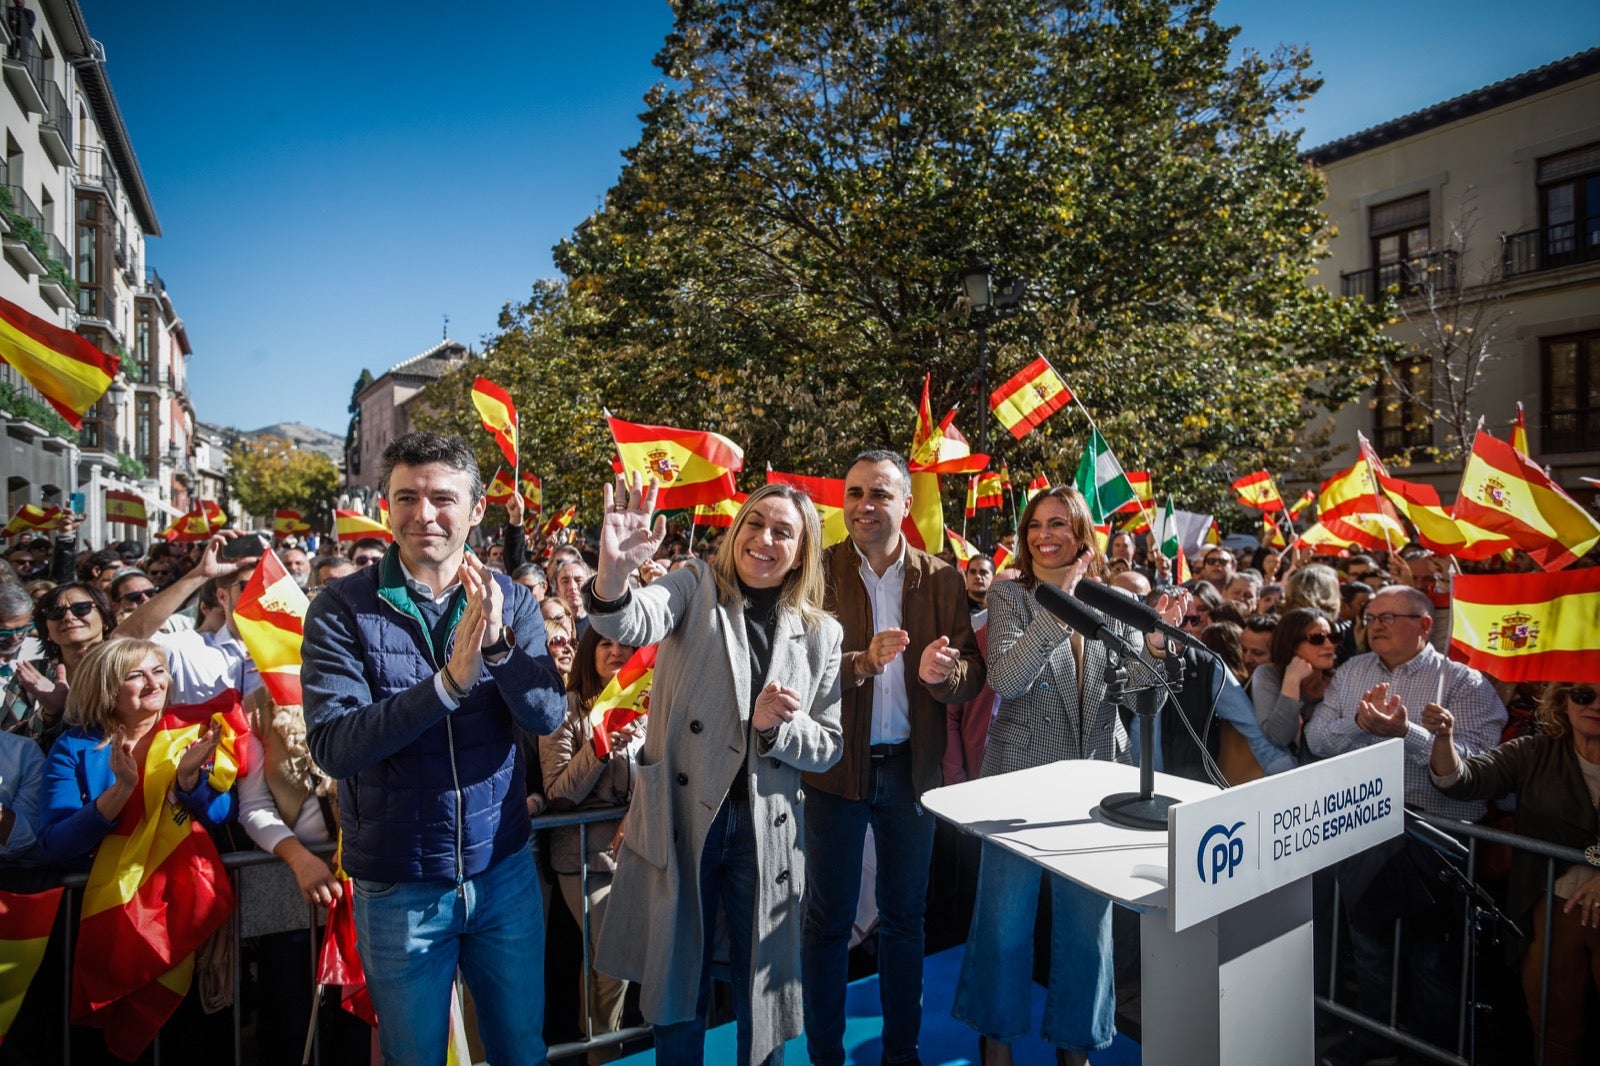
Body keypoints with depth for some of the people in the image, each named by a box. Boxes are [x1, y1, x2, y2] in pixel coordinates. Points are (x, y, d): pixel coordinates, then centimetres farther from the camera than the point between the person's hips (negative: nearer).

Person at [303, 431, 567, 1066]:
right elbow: (332, 746, -21)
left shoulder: (509, 601, -4)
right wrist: (450, 681, -34)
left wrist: (498, 645, -32)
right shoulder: (343, 609, -11)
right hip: (397, 887, -2)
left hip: (504, 870, 2)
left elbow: (546, 716, -14)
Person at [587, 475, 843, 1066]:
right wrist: (613, 577, -46)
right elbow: (635, 623, -25)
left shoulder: (821, 634, 2)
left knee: (762, 996, 17)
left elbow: (828, 746, 3)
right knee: (679, 991, 17)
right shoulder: (696, 587, -3)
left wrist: (775, 726, -16)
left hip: (764, 831, 2)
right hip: (678, 820, -1)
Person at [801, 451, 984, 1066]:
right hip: (836, 765, -2)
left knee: (905, 915, 19)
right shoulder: (818, 572, -7)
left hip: (912, 766, 3)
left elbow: (973, 676, -2)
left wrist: (943, 672, -24)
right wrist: (861, 663, -29)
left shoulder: (942, 580, 0)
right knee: (828, 919, 12)